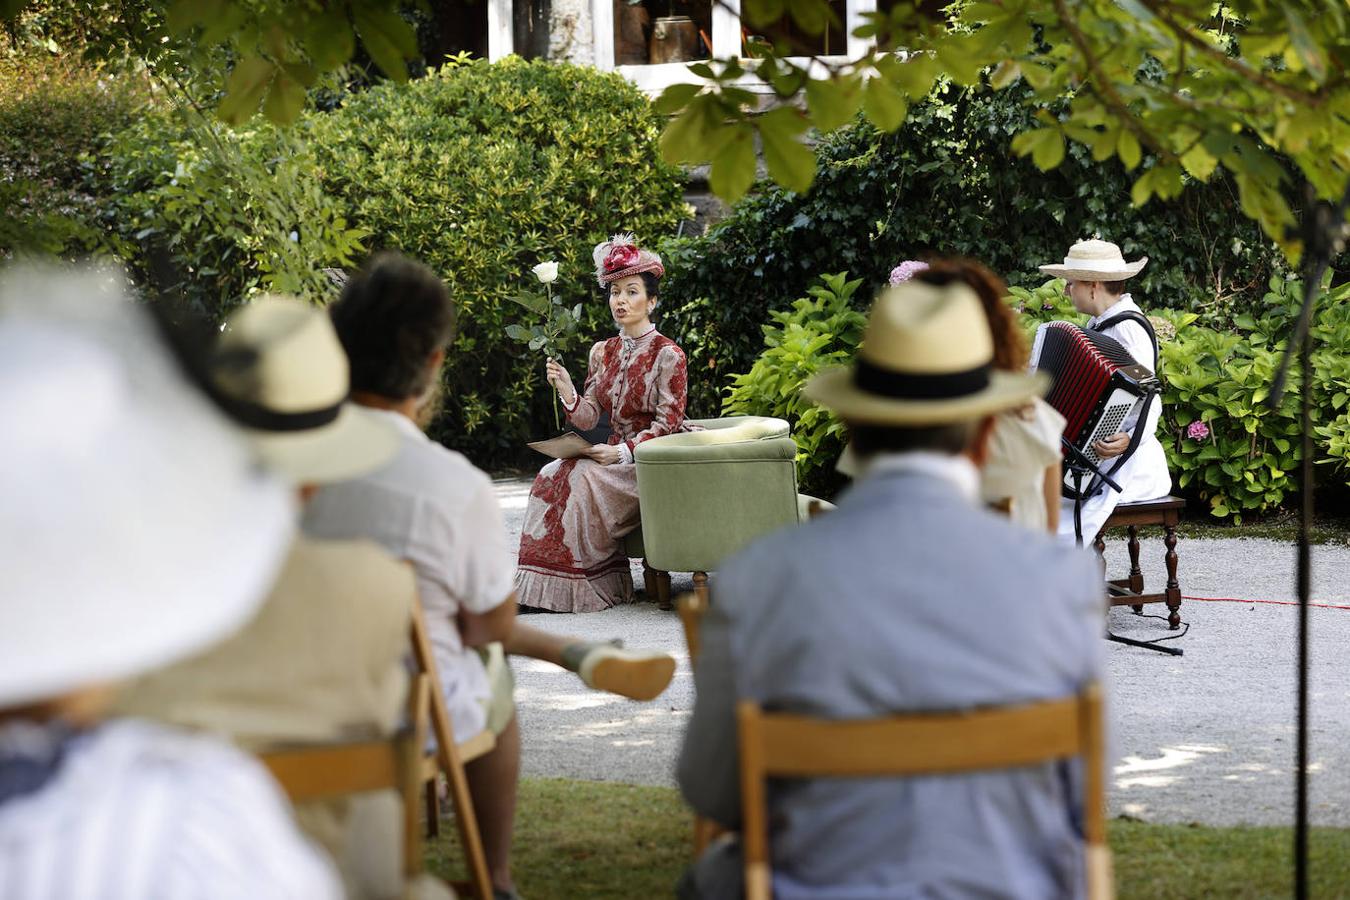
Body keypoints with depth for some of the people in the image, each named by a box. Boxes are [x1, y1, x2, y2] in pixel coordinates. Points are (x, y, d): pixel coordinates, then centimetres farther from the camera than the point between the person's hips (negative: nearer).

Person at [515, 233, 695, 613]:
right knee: (553, 474, -24)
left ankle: (572, 587, -26)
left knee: (581, 479, -31)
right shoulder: (603, 353, 12)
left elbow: (667, 424, -10)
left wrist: (624, 452, -24)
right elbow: (587, 419, 7)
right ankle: (538, 584, -28)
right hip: (617, 453, 6)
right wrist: (566, 390, -13)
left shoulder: (667, 354, -7)